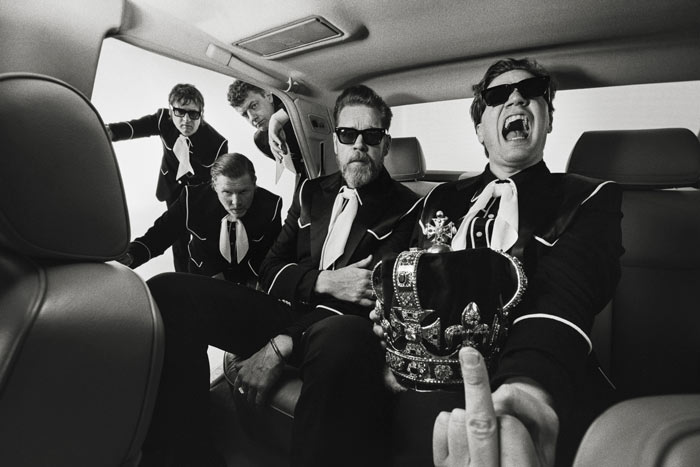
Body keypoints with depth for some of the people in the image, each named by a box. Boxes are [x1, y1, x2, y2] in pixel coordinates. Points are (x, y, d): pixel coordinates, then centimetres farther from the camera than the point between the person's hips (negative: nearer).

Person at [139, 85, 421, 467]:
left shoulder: (405, 209, 3)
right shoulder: (311, 193, 19)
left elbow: (379, 297, -9)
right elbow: (270, 269, 14)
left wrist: (282, 347, -16)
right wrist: (325, 282, -9)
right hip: (285, 310, 5)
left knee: (346, 340, -42)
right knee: (168, 291, -15)